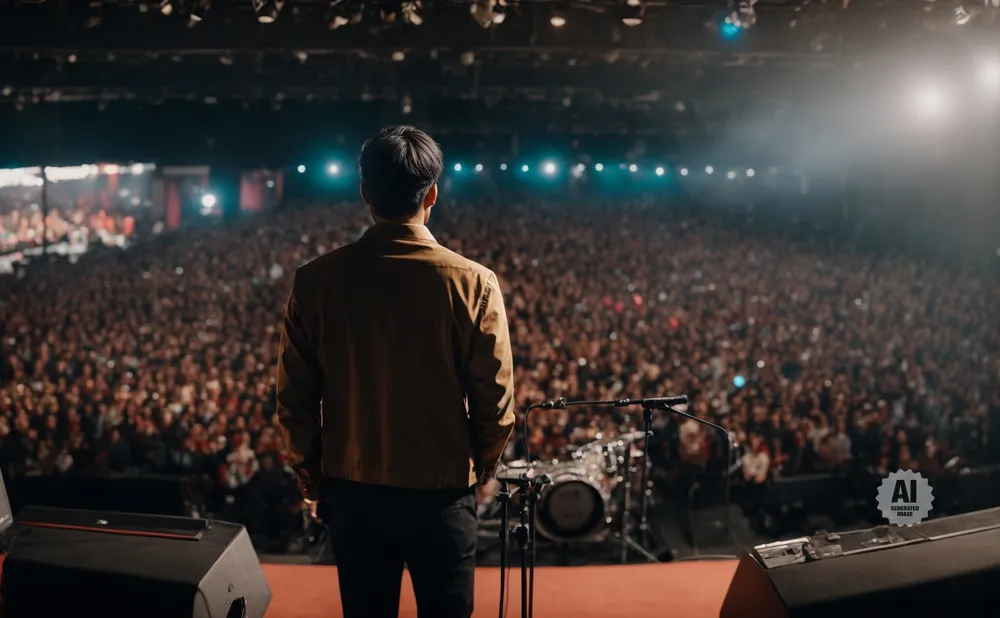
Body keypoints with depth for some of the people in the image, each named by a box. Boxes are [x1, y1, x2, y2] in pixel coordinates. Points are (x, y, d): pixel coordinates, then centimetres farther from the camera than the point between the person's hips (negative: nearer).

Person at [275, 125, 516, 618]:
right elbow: (496, 403, -9)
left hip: (352, 494, 2)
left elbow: (295, 400, -4)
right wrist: (477, 472, 9)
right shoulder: (472, 282, -13)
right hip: (441, 495, -2)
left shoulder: (316, 280, -8)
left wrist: (315, 482, 11)